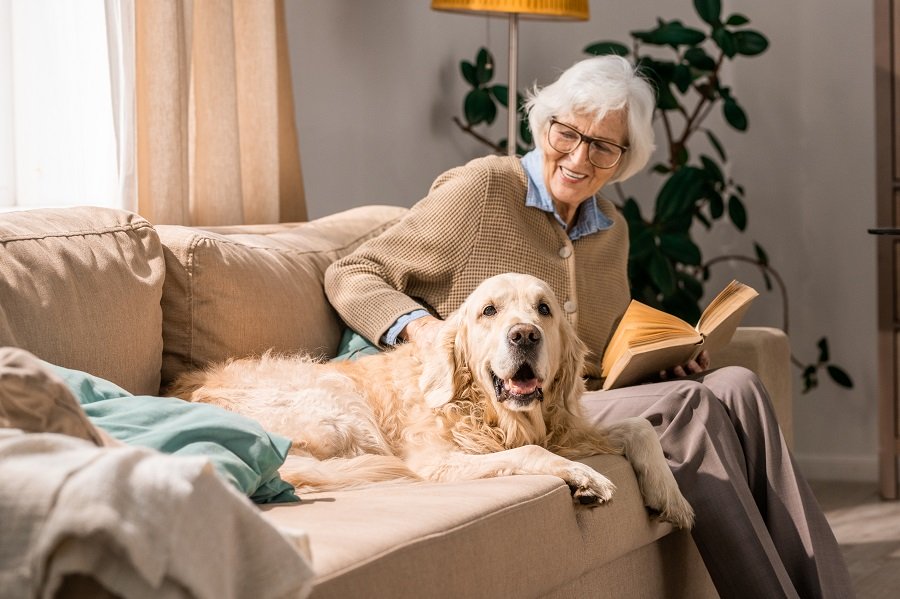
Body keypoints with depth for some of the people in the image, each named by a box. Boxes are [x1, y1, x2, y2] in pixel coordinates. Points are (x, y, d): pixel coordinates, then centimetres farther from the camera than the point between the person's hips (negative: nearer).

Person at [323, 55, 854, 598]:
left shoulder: (611, 228, 17)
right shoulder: (480, 190, -3)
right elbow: (351, 276, -1)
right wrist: (419, 326, -20)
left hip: (591, 402, 6)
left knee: (737, 387, -20)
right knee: (685, 405, -27)